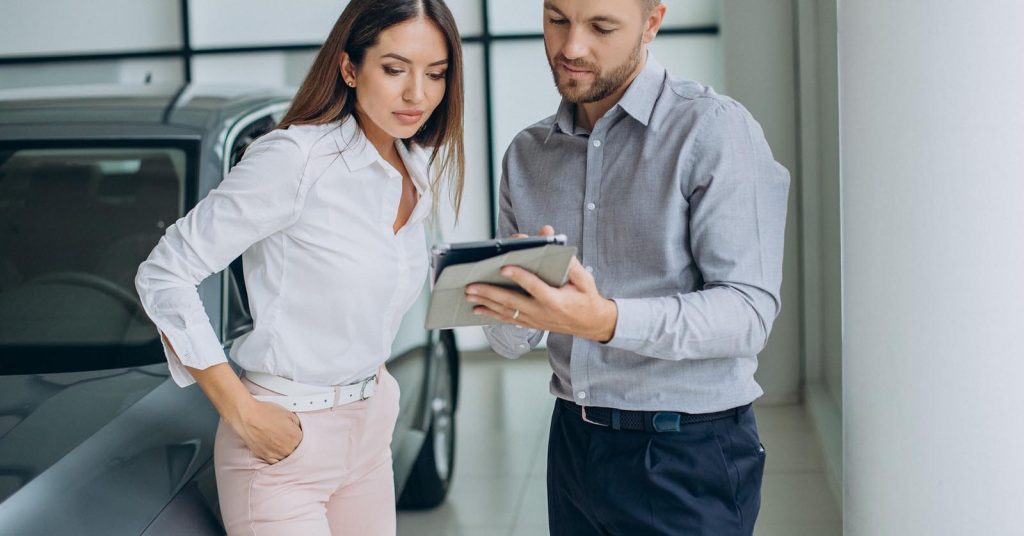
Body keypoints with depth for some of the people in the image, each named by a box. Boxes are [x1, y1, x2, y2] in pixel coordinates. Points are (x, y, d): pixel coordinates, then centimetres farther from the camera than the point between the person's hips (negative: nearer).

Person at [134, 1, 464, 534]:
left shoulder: (419, 176, 5)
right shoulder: (295, 157, -18)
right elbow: (163, 274, -16)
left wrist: (375, 385, 8)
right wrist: (239, 410, -18)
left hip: (369, 431, 7)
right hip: (284, 443, -7)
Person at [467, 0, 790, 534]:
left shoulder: (714, 129, -11)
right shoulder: (526, 154, 7)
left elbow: (750, 310, -20)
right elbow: (511, 342, 6)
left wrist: (607, 321, -33)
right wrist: (513, 309, -18)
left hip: (687, 454, -5)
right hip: (573, 443, 5)